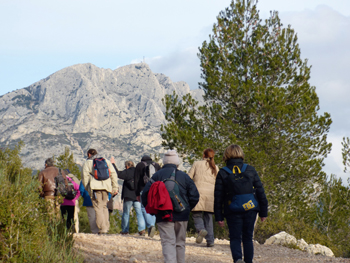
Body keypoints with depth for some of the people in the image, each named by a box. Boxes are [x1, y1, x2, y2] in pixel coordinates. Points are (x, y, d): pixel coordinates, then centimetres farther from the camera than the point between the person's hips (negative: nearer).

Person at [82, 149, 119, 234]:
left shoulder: (87, 163, 9)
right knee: (104, 206, 16)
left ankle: (102, 228, -10)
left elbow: (85, 177, 0)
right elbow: (113, 174, 13)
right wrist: (115, 188, 13)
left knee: (98, 208, -4)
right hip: (106, 187, 4)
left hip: (95, 188, -4)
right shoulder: (106, 161, 20)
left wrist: (87, 189, 8)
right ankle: (106, 226, 11)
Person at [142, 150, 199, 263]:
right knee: (180, 243, 15)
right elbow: (194, 196, 3)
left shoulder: (157, 175, 2)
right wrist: (187, 208, 16)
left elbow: (145, 194, -4)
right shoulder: (184, 176, 6)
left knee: (168, 242, -7)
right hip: (182, 215, 2)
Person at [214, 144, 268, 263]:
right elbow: (260, 192, 3)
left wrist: (218, 216, 5)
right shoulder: (250, 170, 2)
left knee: (235, 238, 4)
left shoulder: (222, 173, -2)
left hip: (232, 212, -2)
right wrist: (263, 212, 10)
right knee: (248, 238, 14)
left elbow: (218, 197, -1)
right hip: (250, 210, 2)